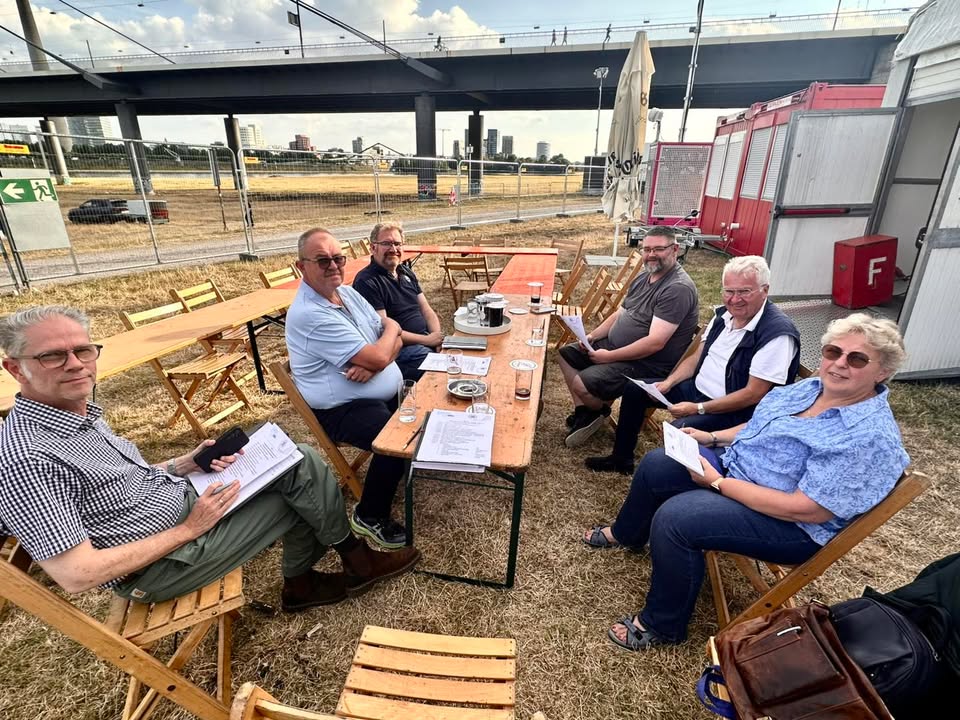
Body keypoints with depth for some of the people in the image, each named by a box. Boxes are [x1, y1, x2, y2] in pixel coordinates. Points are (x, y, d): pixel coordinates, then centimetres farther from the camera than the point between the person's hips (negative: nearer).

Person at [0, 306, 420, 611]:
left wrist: (185, 464, -2)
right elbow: (75, 575, -27)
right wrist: (189, 529, -20)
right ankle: (356, 558, 15)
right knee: (303, 478, -10)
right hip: (162, 563, -8)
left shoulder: (78, 412, 2)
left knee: (297, 464, 1)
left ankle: (301, 581, 15)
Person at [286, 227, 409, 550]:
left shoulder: (347, 292, 6)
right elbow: (379, 357, -26)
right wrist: (391, 327, -4)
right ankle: (369, 517, -1)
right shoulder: (309, 314, -23)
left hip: (391, 391, 9)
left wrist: (371, 364, -17)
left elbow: (394, 342, 5)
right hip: (345, 410, -9)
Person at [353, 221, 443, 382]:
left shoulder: (406, 272, 17)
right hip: (398, 348, -8)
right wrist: (426, 340, -16)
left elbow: (426, 310, 13)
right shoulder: (366, 282, -10)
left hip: (426, 339, 8)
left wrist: (437, 337, -6)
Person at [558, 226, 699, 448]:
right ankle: (583, 411, 9)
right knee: (567, 353, 9)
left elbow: (655, 343, -28)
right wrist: (593, 336, -2)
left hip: (648, 364, -10)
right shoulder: (644, 277, 8)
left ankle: (600, 411, 9)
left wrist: (609, 356, -23)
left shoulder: (678, 288, -22)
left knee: (582, 384, -25)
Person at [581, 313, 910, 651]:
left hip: (792, 525, -8)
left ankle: (662, 625, 0)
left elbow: (805, 510, -28)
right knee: (656, 465, 4)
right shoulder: (811, 388, 1)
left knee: (674, 517, -26)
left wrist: (718, 483, -24)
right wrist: (712, 437, 1)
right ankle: (626, 534, 34)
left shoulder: (871, 437, -25)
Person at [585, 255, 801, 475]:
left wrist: (698, 408, -24)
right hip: (697, 388, 9)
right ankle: (621, 458, 19)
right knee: (634, 388, 7)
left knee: (678, 430, -34)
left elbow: (753, 395, -23)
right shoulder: (724, 314, 3)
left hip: (733, 411, -8)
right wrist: (668, 383, -4)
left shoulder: (778, 333, -22)